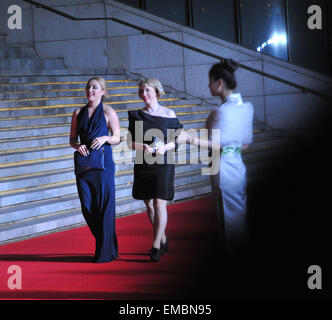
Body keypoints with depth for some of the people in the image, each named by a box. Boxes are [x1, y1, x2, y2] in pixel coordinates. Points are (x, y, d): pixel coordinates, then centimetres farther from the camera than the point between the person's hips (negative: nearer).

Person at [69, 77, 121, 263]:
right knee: (87, 207, 4)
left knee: (105, 206, -4)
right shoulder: (79, 113, 13)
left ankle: (106, 252, 4)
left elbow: (117, 138, 0)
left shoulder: (108, 112, 1)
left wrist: (105, 138, -20)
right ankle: (102, 242, 23)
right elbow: (72, 139, 15)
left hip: (103, 163, -4)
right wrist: (77, 146, -7)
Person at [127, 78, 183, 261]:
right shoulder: (136, 115, 7)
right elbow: (131, 143, 5)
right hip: (143, 164, 3)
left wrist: (165, 147, -16)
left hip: (163, 164, -3)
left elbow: (176, 141, 3)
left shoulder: (168, 114, 1)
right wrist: (142, 147, -15)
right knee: (149, 205, 8)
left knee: (159, 204, -9)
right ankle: (163, 240, 26)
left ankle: (156, 246, -5)